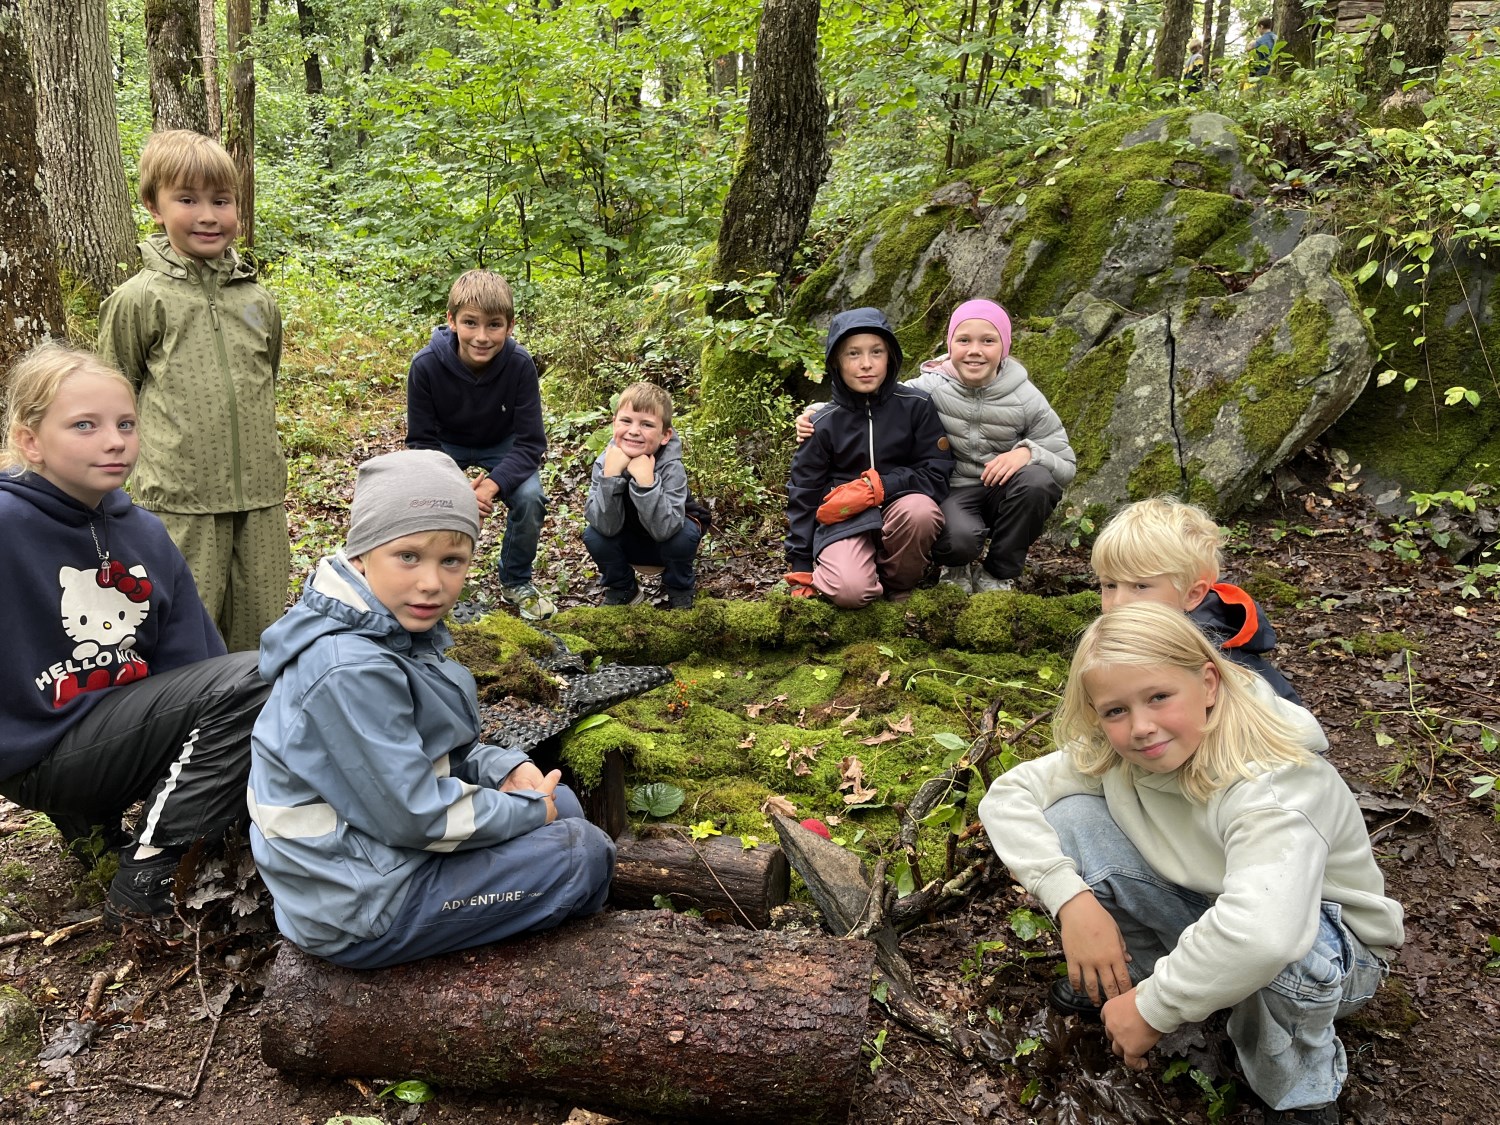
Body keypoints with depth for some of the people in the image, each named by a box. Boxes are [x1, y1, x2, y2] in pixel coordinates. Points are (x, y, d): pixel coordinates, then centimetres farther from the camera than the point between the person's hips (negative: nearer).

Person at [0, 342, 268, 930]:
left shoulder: (146, 534, 4)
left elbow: (191, 656, 2)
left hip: (126, 719, 7)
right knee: (248, 678, -22)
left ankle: (102, 811, 5)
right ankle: (142, 882, -12)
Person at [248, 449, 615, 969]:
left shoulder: (393, 630, 0)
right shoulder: (349, 674, -30)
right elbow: (416, 818, -26)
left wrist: (507, 767, -4)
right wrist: (529, 811, -13)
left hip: (370, 846, 9)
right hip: (358, 911, -9)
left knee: (561, 804, 13)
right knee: (584, 853, -6)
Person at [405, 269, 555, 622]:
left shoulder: (520, 364, -29)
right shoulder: (426, 365, -28)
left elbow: (530, 443, -24)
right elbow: (422, 441, -19)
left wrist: (491, 485, -40)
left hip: (502, 446, 0)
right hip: (445, 445, 0)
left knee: (530, 498, -26)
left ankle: (517, 583, 0)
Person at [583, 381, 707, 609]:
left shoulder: (671, 466, -30)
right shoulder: (605, 461, -23)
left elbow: (664, 529, -40)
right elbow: (607, 526, -30)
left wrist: (646, 480, -49)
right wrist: (611, 474, -41)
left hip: (669, 544, -2)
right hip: (629, 545, 2)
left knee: (684, 534, -32)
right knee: (593, 535, -24)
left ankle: (680, 590, -1)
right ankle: (622, 589, 4)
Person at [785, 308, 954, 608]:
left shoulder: (916, 406, -6)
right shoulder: (824, 424, -3)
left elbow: (936, 476, -6)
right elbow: (803, 496, 5)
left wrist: (877, 487, -20)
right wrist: (800, 571, 4)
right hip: (845, 519, -1)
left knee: (920, 510, -36)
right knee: (850, 591, -31)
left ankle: (899, 585, -6)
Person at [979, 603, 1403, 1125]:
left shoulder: (1272, 785, -36)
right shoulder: (1111, 755, -17)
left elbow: (1265, 932, -53)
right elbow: (1006, 794, -14)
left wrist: (1154, 1008, -39)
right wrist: (1072, 900, -27)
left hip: (1334, 949, -5)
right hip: (1201, 917, 5)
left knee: (1274, 948, -43)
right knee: (1069, 819, -17)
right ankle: (1125, 977, 7)